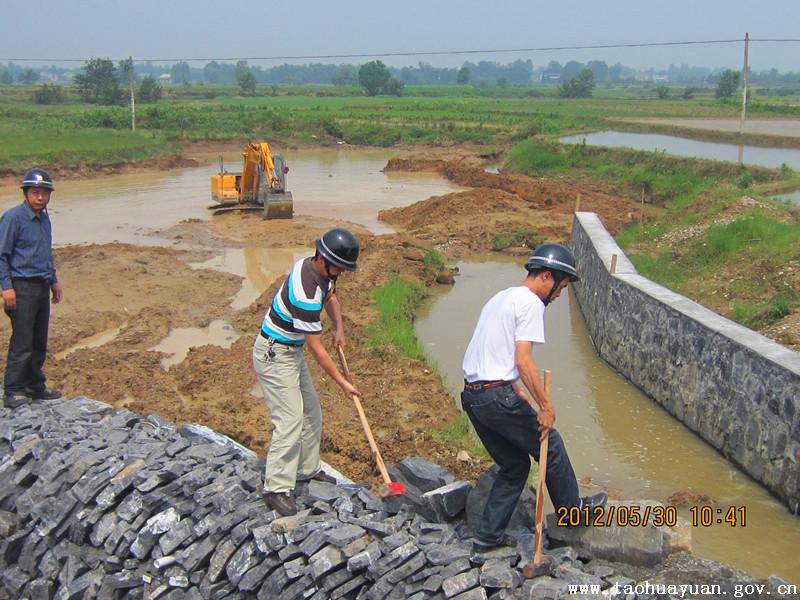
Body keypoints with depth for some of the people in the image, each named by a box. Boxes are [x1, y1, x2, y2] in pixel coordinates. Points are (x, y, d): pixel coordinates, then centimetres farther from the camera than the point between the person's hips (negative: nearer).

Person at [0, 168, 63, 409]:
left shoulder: (44, 219, 13)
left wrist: (53, 280, 27)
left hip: (42, 287, 8)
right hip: (22, 287, -8)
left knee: (40, 342, 12)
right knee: (22, 343, -7)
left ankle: (35, 386, 23)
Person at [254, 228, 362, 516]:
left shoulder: (316, 267, -4)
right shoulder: (306, 292, -32)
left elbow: (330, 297, 19)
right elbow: (316, 348, -25)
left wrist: (339, 327, 0)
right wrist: (342, 382, -16)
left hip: (292, 351, 10)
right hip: (274, 354, -10)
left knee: (311, 413, 15)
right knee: (290, 420, -13)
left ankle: (308, 470, 29)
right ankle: (276, 489, -7)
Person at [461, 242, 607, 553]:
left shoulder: (501, 298, 20)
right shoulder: (530, 302, -9)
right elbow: (524, 362, -19)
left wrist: (519, 395, 24)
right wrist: (546, 405, -14)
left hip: (472, 396, 9)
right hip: (498, 397, -9)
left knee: (514, 465, 19)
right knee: (551, 448, 11)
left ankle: (488, 535, 19)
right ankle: (573, 510, 28)